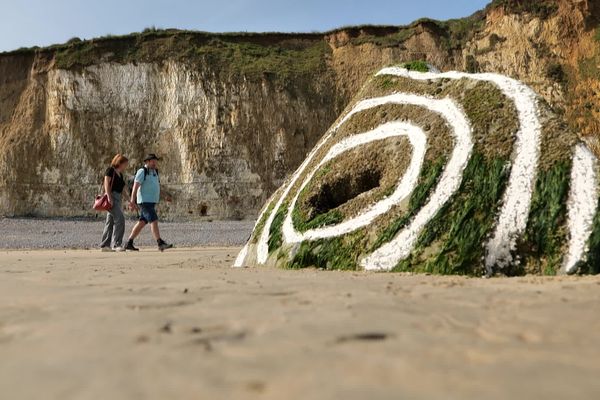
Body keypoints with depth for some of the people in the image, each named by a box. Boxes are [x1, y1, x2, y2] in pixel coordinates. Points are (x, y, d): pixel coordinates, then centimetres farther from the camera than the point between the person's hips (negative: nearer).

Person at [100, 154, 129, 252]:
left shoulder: (120, 174, 21)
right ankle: (116, 244, -17)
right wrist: (109, 197, -20)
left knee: (110, 222, 8)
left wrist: (121, 204, 19)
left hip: (118, 198, 9)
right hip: (112, 197, -9)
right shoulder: (110, 170, -2)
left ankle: (104, 245, 11)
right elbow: (106, 183, -11)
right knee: (120, 219, -17)